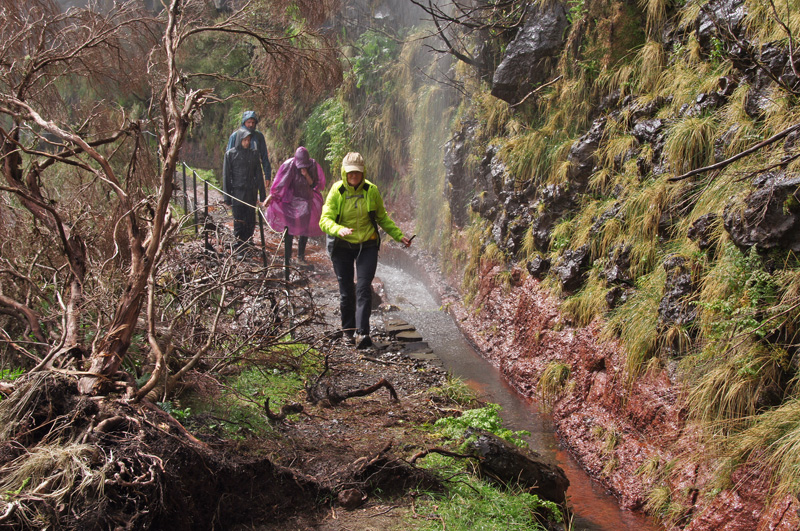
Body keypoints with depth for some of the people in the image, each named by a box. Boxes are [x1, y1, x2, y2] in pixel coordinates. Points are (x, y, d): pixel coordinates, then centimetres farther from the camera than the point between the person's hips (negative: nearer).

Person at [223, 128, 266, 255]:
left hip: (251, 192, 3)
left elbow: (259, 174, 9)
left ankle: (247, 243, 18)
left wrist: (262, 194, 6)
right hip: (237, 192, -3)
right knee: (239, 222, -3)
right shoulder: (230, 154, -1)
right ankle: (240, 249, 1)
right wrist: (227, 196, -5)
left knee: (250, 221, 4)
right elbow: (226, 176, -1)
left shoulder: (254, 154, 7)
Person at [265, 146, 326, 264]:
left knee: (305, 228, 2)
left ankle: (301, 256, 15)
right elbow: (280, 183, -12)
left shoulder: (313, 165, -7)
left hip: (306, 202, 3)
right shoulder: (290, 165, -15)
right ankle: (287, 257, 3)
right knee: (289, 228, -5)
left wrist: (306, 175, -22)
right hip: (292, 200, -2)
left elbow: (314, 184, -5)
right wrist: (270, 197, -14)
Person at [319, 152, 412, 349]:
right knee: (346, 291, 8)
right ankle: (348, 328, 28)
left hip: (367, 246, 0)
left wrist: (399, 235, 8)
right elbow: (325, 220, -16)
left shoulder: (371, 191, -4)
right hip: (342, 247, 0)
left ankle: (362, 333, -11)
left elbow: (382, 218, 12)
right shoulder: (336, 192, -8)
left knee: (364, 289, -10)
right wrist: (339, 229, -36)